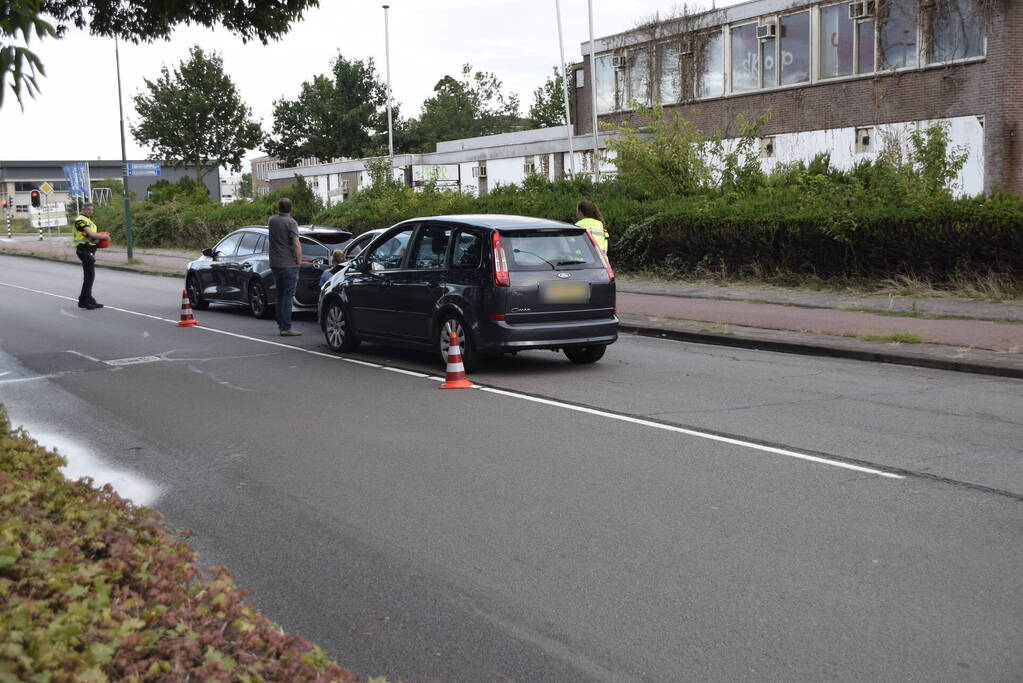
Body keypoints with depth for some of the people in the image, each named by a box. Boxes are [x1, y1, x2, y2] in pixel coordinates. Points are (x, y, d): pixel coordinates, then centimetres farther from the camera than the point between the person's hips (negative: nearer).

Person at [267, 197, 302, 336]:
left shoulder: (271, 220, 8)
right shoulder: (291, 222, -11)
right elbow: (296, 244, -17)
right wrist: (299, 262, -9)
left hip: (274, 264, 6)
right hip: (289, 265, -6)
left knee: (280, 295, 16)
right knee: (288, 296, -6)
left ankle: (281, 324, 19)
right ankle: (286, 328, -8)